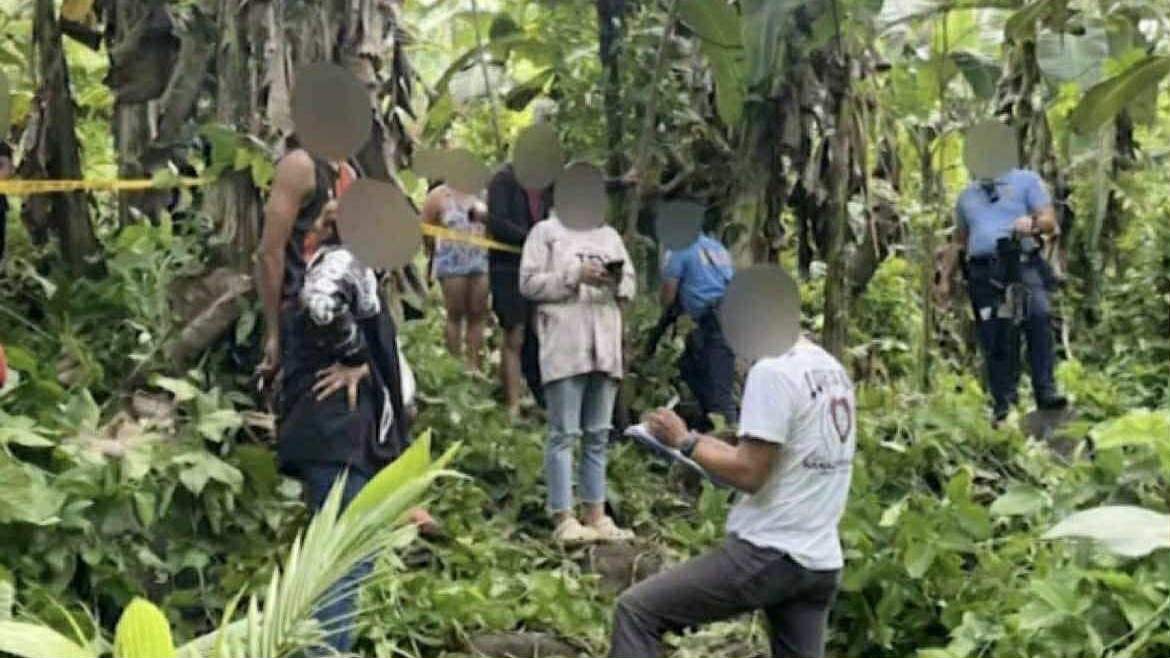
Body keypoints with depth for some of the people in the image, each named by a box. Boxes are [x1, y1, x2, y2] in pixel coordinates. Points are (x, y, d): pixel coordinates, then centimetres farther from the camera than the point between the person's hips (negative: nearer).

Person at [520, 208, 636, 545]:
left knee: (598, 434, 8)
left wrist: (618, 281, -7)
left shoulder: (610, 235, 18)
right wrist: (575, 276, -14)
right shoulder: (546, 232, 3)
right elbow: (529, 283, -6)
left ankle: (596, 515, 14)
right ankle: (563, 518, -4)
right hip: (564, 347, -5)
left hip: (604, 346, 5)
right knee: (564, 433, -5)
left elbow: (630, 285, 16)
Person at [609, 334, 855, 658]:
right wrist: (708, 444, 14)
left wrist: (685, 441, -4)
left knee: (636, 610, -2)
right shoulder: (834, 371, 13)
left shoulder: (772, 373, -15)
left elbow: (750, 475, -17)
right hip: (820, 562, 9)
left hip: (770, 554, -9)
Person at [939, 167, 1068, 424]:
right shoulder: (967, 196, 27)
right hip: (983, 274, 3)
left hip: (1023, 264, -3)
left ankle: (1046, 391, -29)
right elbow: (960, 241, 33)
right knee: (995, 340, -4)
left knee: (1038, 316, -27)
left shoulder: (1026, 180, 15)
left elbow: (1049, 220, 5)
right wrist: (945, 278, 24)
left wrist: (1033, 223, -18)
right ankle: (1003, 404, -2)